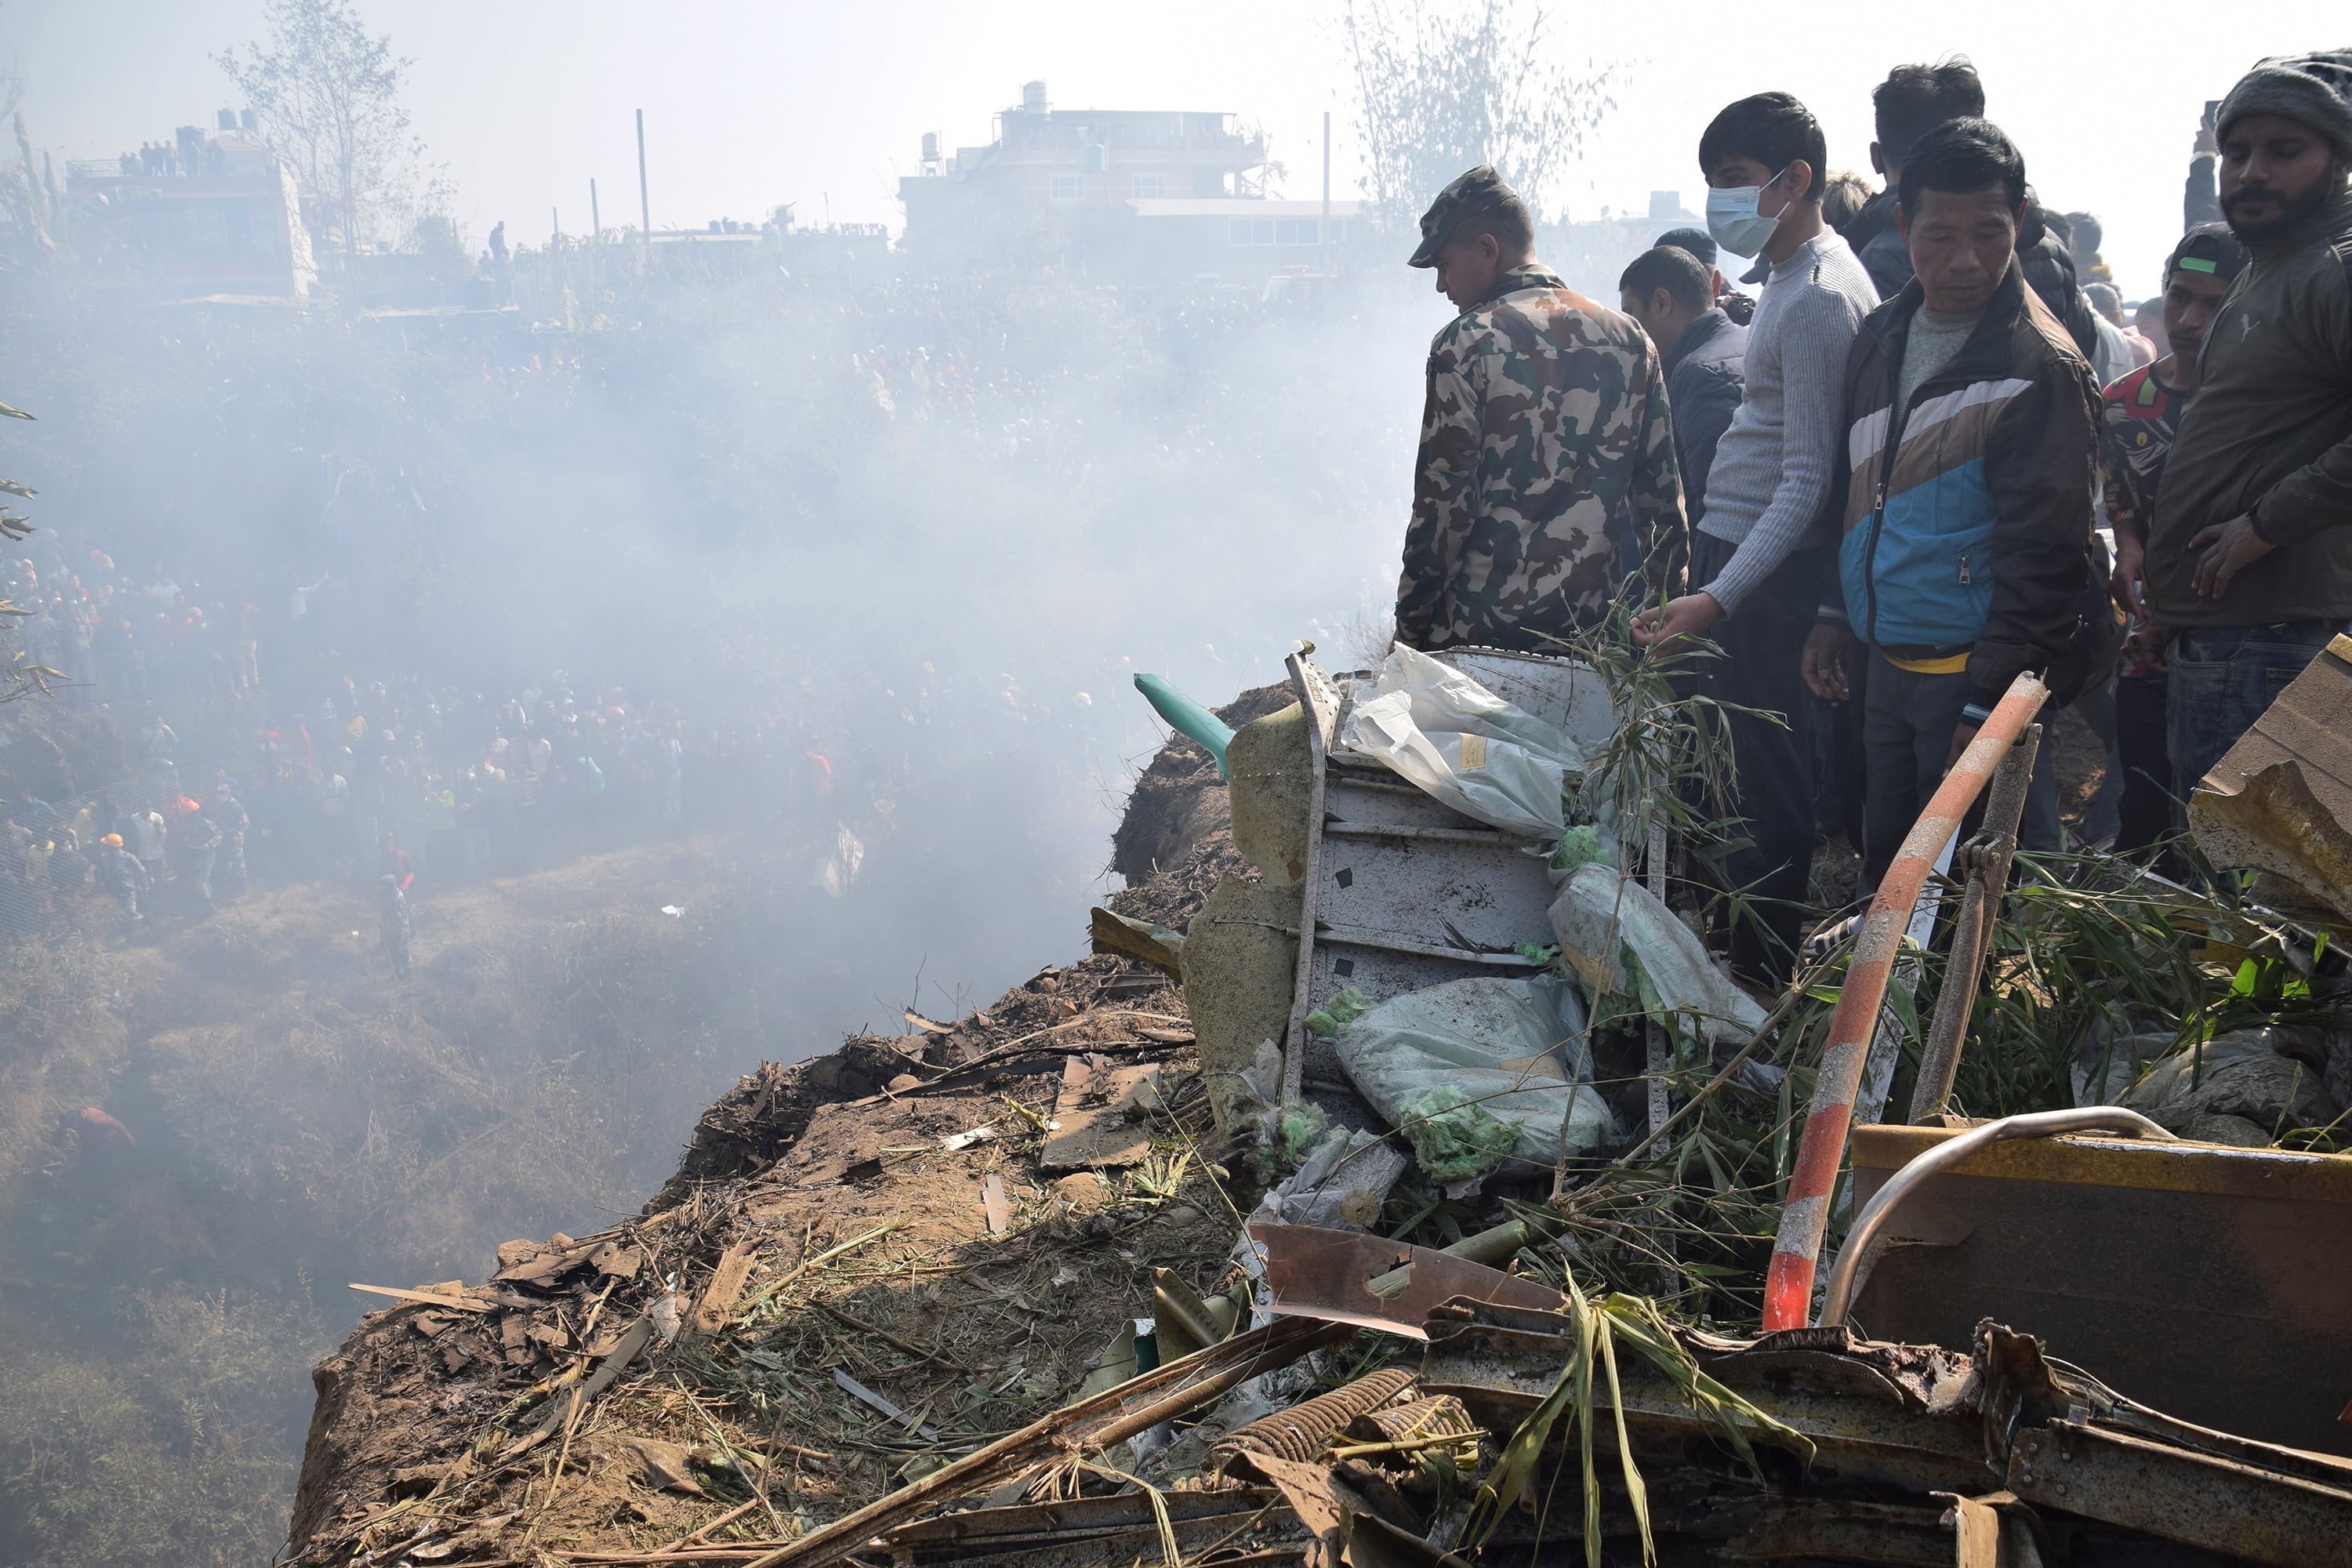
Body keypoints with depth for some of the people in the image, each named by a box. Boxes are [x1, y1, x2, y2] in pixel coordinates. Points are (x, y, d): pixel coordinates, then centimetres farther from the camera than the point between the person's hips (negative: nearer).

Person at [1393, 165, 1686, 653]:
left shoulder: (1466, 343, -8)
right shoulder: (1630, 339, 9)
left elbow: (1441, 503, -10)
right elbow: (1663, 497, 10)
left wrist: (1410, 634, -2)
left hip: (1484, 629, -5)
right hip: (1602, 627, 5)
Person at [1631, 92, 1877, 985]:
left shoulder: (1818, 299, -17)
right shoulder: (1792, 276, 15)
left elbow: (1809, 477, -22)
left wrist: (1719, 599, -30)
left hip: (1769, 574, -10)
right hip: (1733, 552, 10)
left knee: (1766, 787, -4)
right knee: (1723, 772, 15)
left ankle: (1766, 975, 4)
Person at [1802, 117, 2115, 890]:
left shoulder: (2040, 368, -15)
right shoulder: (1882, 339, 10)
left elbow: (2041, 556, -17)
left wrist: (1988, 708, -19)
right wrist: (1839, 614, 17)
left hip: (1981, 676, -7)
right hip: (1889, 666, 7)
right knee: (1885, 879, 15)